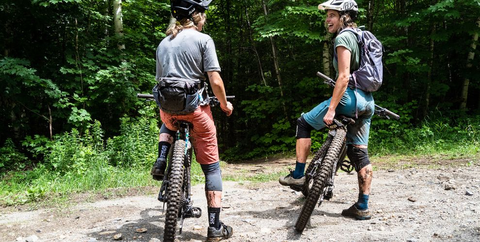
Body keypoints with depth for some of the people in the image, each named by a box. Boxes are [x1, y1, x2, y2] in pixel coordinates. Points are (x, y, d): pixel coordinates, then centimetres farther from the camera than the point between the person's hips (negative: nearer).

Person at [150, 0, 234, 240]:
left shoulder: (163, 43, 14)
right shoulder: (203, 40, -3)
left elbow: (160, 80, 17)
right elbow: (215, 81, -10)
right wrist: (224, 104, 7)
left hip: (168, 108, 5)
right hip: (195, 108, -4)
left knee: (168, 125, 43)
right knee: (211, 167, 7)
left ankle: (161, 161, 15)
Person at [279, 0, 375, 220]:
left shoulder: (343, 38, -8)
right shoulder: (360, 37, 20)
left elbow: (344, 77, -18)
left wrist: (331, 109, -20)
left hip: (350, 97, -9)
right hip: (367, 102, 9)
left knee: (304, 122, 5)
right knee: (359, 153, 8)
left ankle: (298, 175, 6)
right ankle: (362, 207, 11)